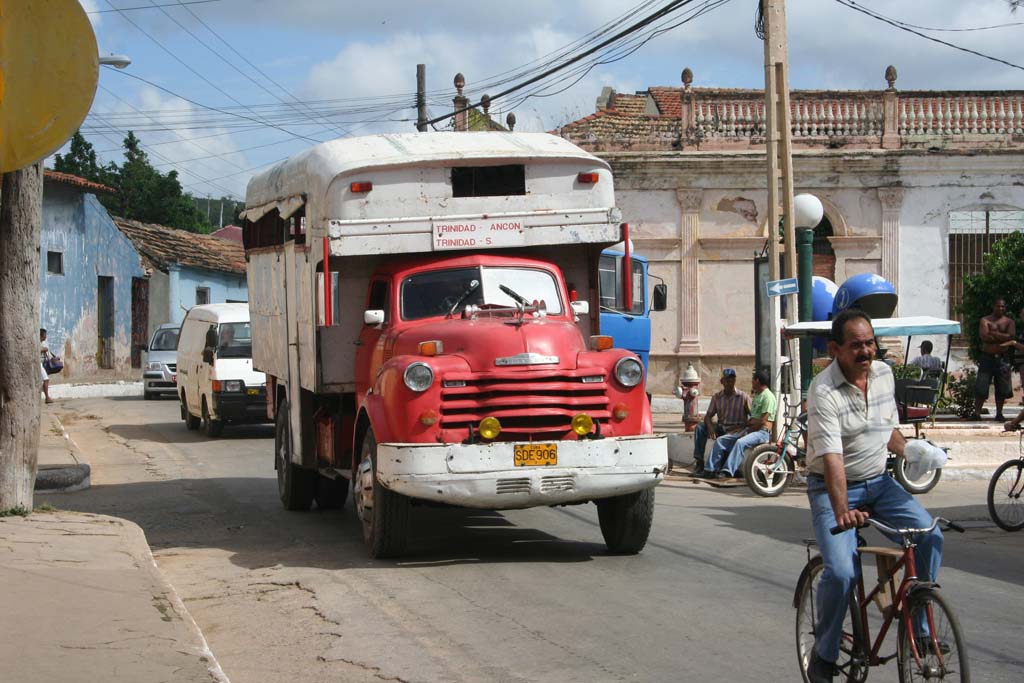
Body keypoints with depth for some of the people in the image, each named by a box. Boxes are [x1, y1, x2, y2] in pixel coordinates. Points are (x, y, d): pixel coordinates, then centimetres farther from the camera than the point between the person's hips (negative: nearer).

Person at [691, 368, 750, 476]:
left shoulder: (743, 397, -2)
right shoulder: (717, 397, 9)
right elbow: (708, 416, 5)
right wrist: (710, 427, -17)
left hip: (737, 430, -5)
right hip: (721, 429, 5)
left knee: (720, 440, -34)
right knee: (700, 428, -17)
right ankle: (699, 462, -20)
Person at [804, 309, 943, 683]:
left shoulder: (884, 374, 1)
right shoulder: (824, 392, -21)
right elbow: (831, 457, -31)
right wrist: (842, 510, -44)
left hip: (879, 482, 6)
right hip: (833, 487, -6)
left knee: (929, 536, -16)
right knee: (840, 572, -23)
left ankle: (919, 630, -2)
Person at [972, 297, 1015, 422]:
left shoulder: (1009, 321, 8)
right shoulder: (985, 320, 2)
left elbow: (1011, 336, -10)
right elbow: (985, 337, -13)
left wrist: (993, 333, -10)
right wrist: (1002, 337, -9)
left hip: (1002, 359, 2)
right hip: (987, 357, -2)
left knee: (1002, 388, 4)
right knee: (981, 387, -5)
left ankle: (999, 414, 14)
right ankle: (977, 413, -2)